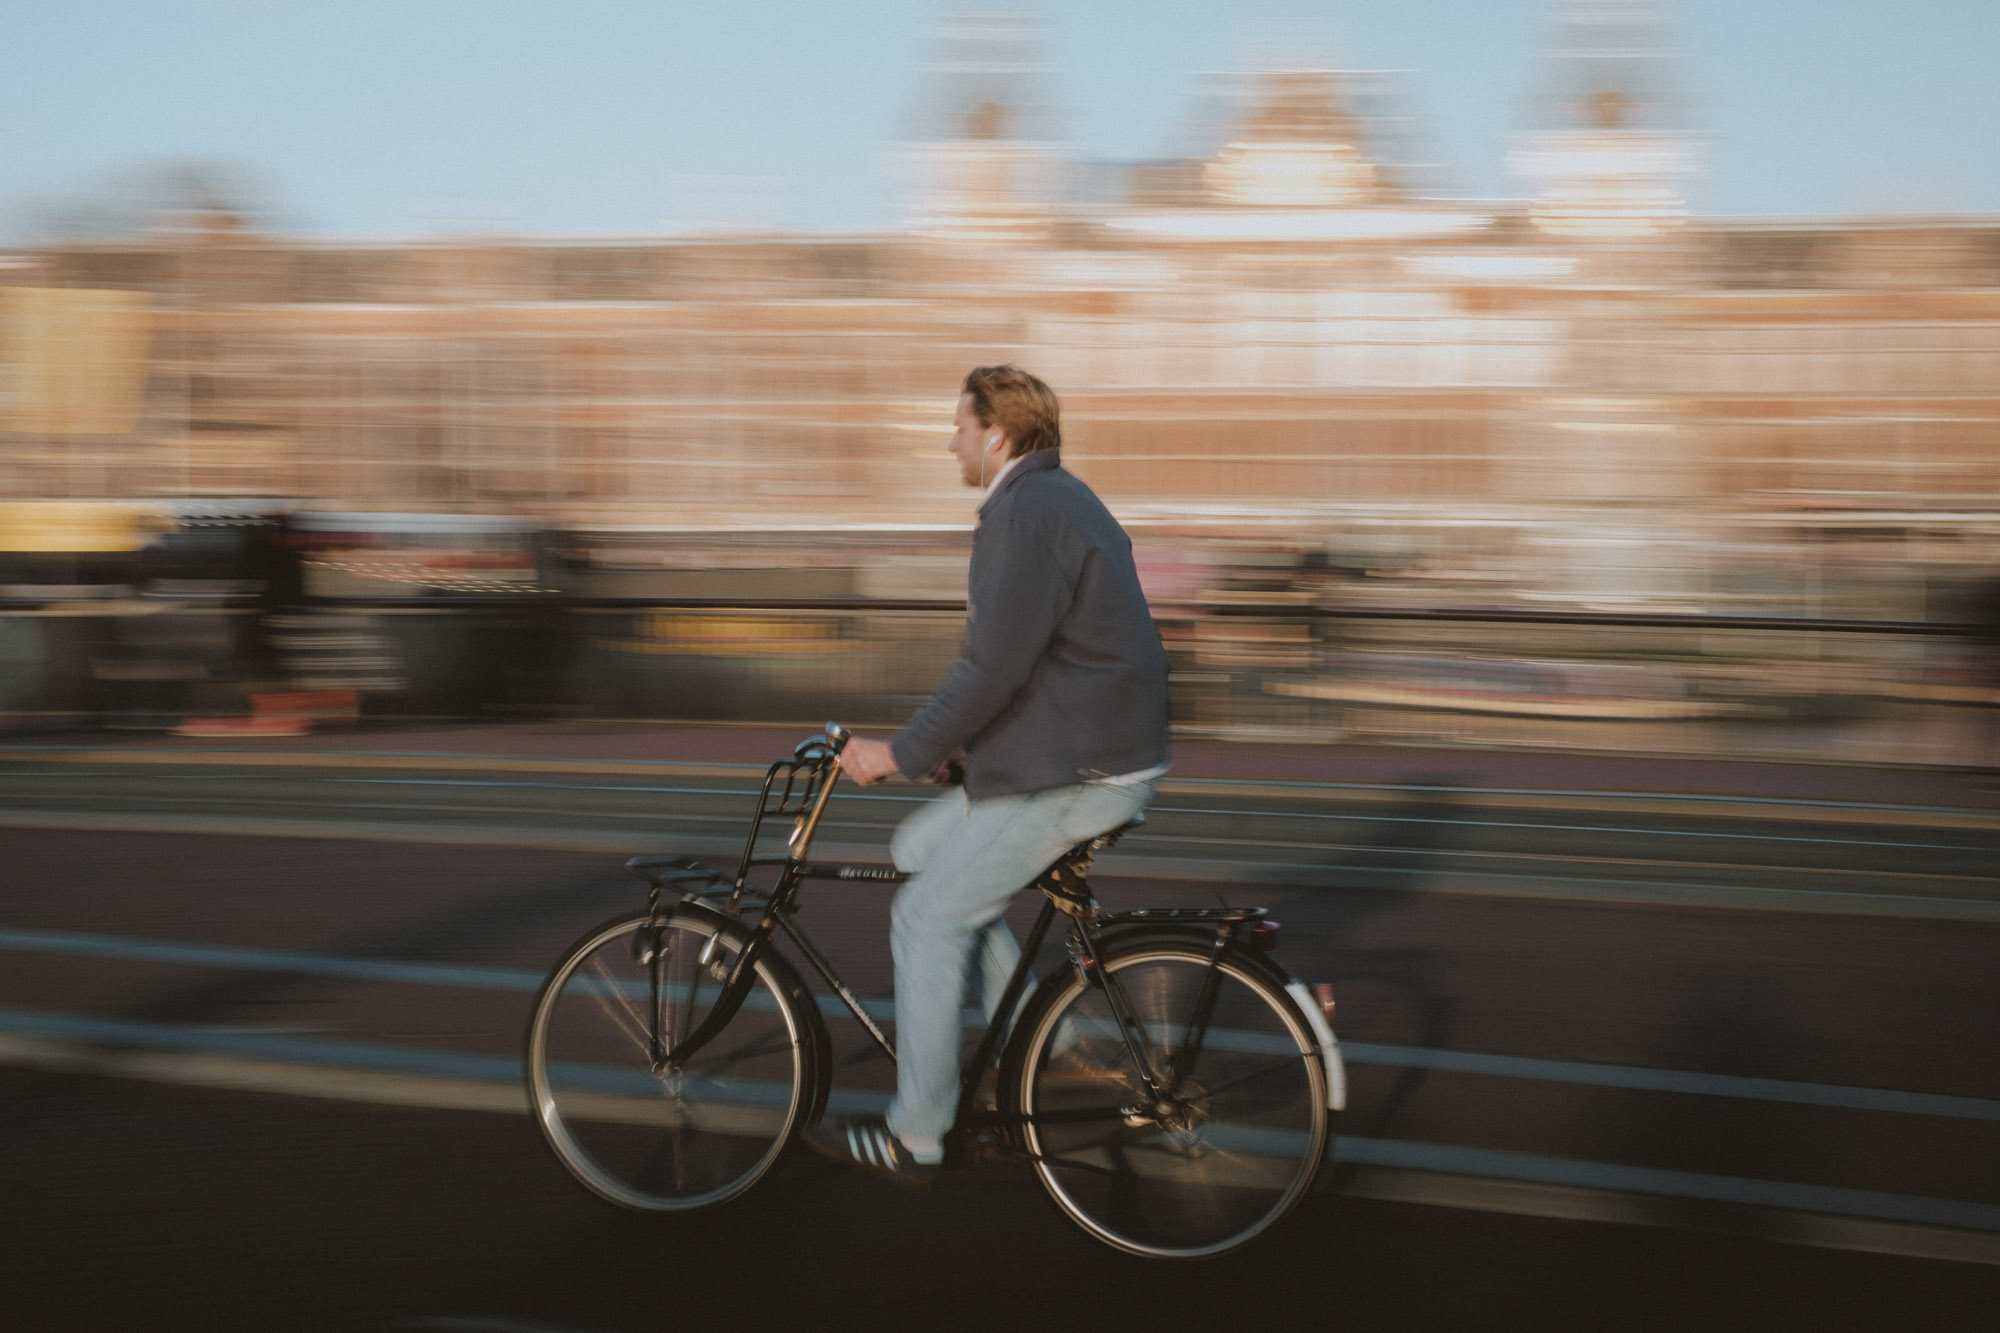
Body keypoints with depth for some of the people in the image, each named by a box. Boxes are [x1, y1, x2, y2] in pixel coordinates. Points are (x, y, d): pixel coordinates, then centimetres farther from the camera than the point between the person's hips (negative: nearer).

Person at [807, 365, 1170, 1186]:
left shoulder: (1025, 512, -17)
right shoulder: (1061, 500, 17)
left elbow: (996, 665, -23)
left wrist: (902, 753, -14)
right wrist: (959, 742, 20)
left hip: (1069, 774, -10)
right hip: (1097, 753, 10)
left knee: (927, 917, -3)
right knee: (920, 848, 18)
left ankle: (914, 1139, 6)